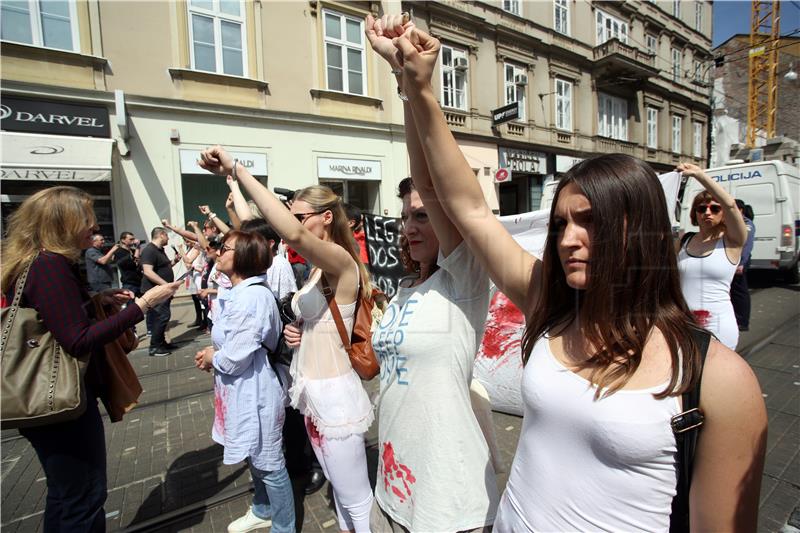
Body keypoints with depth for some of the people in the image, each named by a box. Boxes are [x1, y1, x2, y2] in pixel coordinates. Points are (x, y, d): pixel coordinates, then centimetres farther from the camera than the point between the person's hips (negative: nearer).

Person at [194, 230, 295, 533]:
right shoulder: (239, 293, 6)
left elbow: (235, 357, -26)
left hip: (255, 393, -10)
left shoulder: (252, 296, -27)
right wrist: (213, 353, 1)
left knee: (269, 464, 10)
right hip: (243, 392, 10)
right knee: (256, 459, 28)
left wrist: (212, 358, -7)